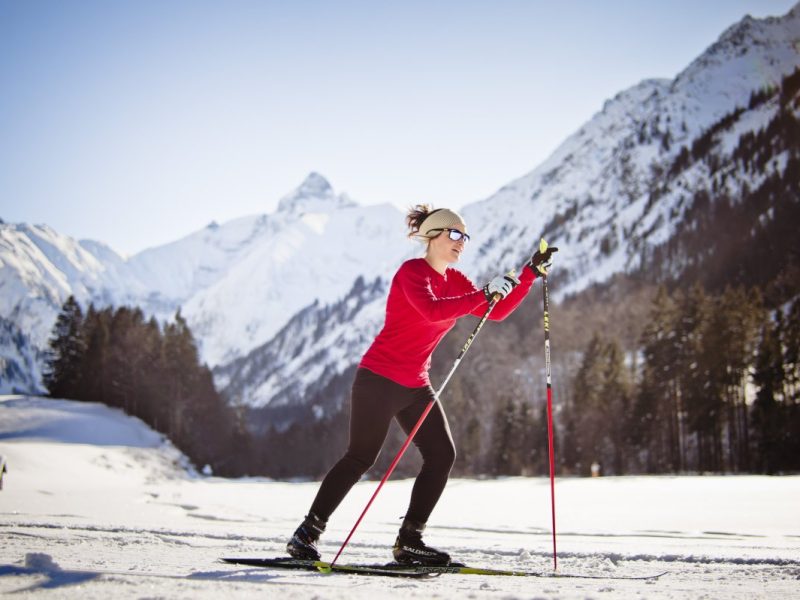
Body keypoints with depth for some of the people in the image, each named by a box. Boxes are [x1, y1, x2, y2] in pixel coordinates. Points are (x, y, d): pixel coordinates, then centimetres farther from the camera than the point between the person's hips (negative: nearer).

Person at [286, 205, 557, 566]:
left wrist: (531, 273, 4)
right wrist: (484, 294, -31)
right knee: (360, 458, -5)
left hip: (416, 386, 8)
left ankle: (409, 541, 4)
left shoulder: (454, 281, 11)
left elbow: (497, 313, 11)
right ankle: (306, 534, 5)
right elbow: (432, 310, -32)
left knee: (442, 455, -2)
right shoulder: (412, 271, -13)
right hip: (379, 380, -8)